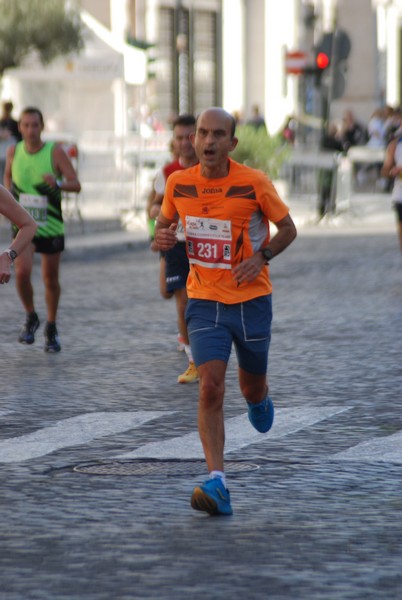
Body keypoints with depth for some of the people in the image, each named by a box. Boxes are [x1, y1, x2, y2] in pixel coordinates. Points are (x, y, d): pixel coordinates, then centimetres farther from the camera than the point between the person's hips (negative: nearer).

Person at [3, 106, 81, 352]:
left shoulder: (55, 152, -11)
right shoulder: (14, 152, -2)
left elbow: (76, 184, -12)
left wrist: (57, 184, -32)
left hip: (51, 227, -1)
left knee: (51, 278, 7)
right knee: (22, 272, -17)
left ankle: (52, 328, 27)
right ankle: (31, 318, 9)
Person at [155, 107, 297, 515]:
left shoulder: (254, 183, -11)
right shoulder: (178, 183, -4)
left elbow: (287, 228, 1)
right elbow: (166, 220, 16)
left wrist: (261, 257, -16)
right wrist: (162, 236, -8)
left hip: (251, 300, -1)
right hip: (204, 301, 1)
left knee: (251, 387, 15)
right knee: (210, 388, -16)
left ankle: (259, 401, 56)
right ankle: (216, 482, -20)